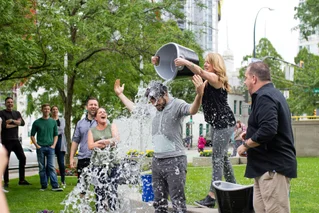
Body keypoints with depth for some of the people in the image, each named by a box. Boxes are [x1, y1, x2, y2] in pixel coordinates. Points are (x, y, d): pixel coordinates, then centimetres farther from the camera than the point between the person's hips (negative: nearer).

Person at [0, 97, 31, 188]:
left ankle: (22, 180, 12)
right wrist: (16, 123, -6)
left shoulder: (17, 113, 15)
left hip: (16, 140, 5)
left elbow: (22, 123, -1)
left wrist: (12, 121, -14)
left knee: (22, 158, 3)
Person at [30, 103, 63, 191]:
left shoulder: (53, 122, 9)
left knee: (51, 167, -6)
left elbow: (56, 135, 12)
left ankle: (55, 186, -10)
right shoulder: (37, 122, 4)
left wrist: (54, 145, -1)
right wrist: (37, 145, -5)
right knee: (42, 168, 4)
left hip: (50, 147, 0)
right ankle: (43, 186, 11)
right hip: (40, 148, 0)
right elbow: (32, 135, 7)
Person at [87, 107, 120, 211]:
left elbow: (116, 139, -3)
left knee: (112, 191, -7)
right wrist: (109, 142, -5)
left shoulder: (112, 126, 13)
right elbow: (90, 145, 0)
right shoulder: (92, 131, 15)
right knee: (99, 191, -7)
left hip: (112, 162, -1)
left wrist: (99, 142, -5)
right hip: (97, 164, 1)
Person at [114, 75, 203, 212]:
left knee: (178, 202, -6)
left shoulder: (177, 105, -9)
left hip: (175, 160, -7)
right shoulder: (153, 109, 12)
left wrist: (199, 94, -49)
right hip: (157, 161, 7)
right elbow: (134, 109, 29)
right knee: (159, 201, 15)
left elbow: (192, 110, -30)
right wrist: (120, 95, 32)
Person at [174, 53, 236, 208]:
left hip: (224, 123, -10)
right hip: (216, 123, 10)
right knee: (222, 157, 17)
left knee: (217, 158, -12)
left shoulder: (216, 78, -16)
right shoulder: (207, 80, 13)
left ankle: (212, 197, -13)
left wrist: (185, 62, -40)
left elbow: (200, 72, -34)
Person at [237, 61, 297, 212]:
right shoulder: (272, 94, 17)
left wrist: (245, 145, -15)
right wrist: (250, 133, 18)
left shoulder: (264, 97, -17)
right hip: (270, 164, 11)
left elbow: (268, 131, -28)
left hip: (273, 166, -11)